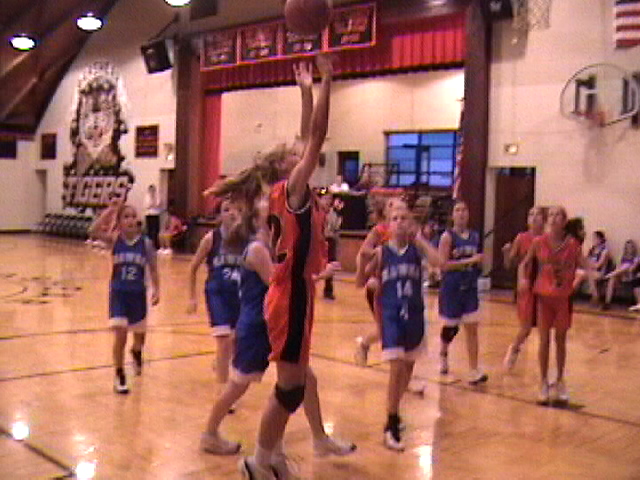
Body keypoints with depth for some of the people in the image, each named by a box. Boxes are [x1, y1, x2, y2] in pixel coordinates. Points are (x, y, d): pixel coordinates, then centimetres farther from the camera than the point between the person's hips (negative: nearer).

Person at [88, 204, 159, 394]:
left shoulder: (146, 243, -6)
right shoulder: (114, 239, -8)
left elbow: (153, 269, 1)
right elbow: (93, 230, -24)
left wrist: (156, 289, -8)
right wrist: (110, 211, -25)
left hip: (138, 294, 2)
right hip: (119, 294, -2)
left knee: (139, 336, 18)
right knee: (120, 335, -11)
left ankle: (136, 352, 54)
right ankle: (119, 376, 8)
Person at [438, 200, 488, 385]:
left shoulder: (475, 236, 6)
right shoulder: (447, 236, -8)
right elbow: (443, 264, -17)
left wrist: (479, 261, -3)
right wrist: (468, 261, -20)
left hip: (470, 288, 4)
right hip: (451, 288, -3)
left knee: (472, 328, -1)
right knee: (450, 327, 11)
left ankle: (474, 371, 1)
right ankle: (443, 355, 40)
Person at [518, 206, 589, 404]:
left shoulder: (572, 244, -4)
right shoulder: (539, 242, -3)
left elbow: (584, 265, -5)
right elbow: (524, 263, 7)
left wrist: (591, 272, -26)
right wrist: (523, 278, -11)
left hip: (564, 297, 0)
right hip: (543, 296, 0)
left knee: (561, 340, 11)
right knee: (544, 340, 3)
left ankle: (560, 382, 27)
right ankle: (544, 383, 15)